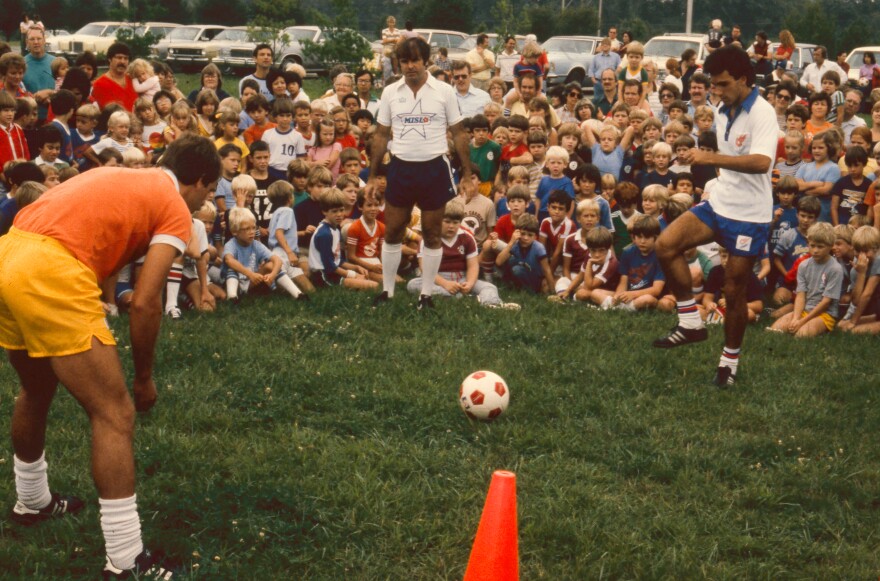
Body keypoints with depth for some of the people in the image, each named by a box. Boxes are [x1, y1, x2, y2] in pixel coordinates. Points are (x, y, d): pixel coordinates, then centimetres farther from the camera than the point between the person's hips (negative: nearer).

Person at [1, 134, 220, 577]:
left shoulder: (121, 178, 27)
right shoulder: (176, 209, 5)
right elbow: (145, 304, -3)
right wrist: (144, 377, 10)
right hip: (49, 275, -9)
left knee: (36, 391, 31)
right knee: (114, 413, -1)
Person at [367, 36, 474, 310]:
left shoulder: (444, 91, -2)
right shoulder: (390, 92, 4)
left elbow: (459, 133, 2)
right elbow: (381, 135, 10)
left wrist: (467, 174, -3)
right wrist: (372, 176, 6)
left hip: (434, 169, -2)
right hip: (401, 168, 2)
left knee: (432, 235, 5)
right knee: (392, 233, 5)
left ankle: (426, 294, 14)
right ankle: (387, 291, 17)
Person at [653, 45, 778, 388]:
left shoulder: (762, 113, -18)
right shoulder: (723, 112, 8)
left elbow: (762, 162, -34)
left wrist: (711, 158, -41)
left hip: (749, 216, -7)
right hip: (718, 204, 7)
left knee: (734, 291, 2)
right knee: (666, 244, -14)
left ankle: (730, 361, 21)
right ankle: (691, 322, -4)